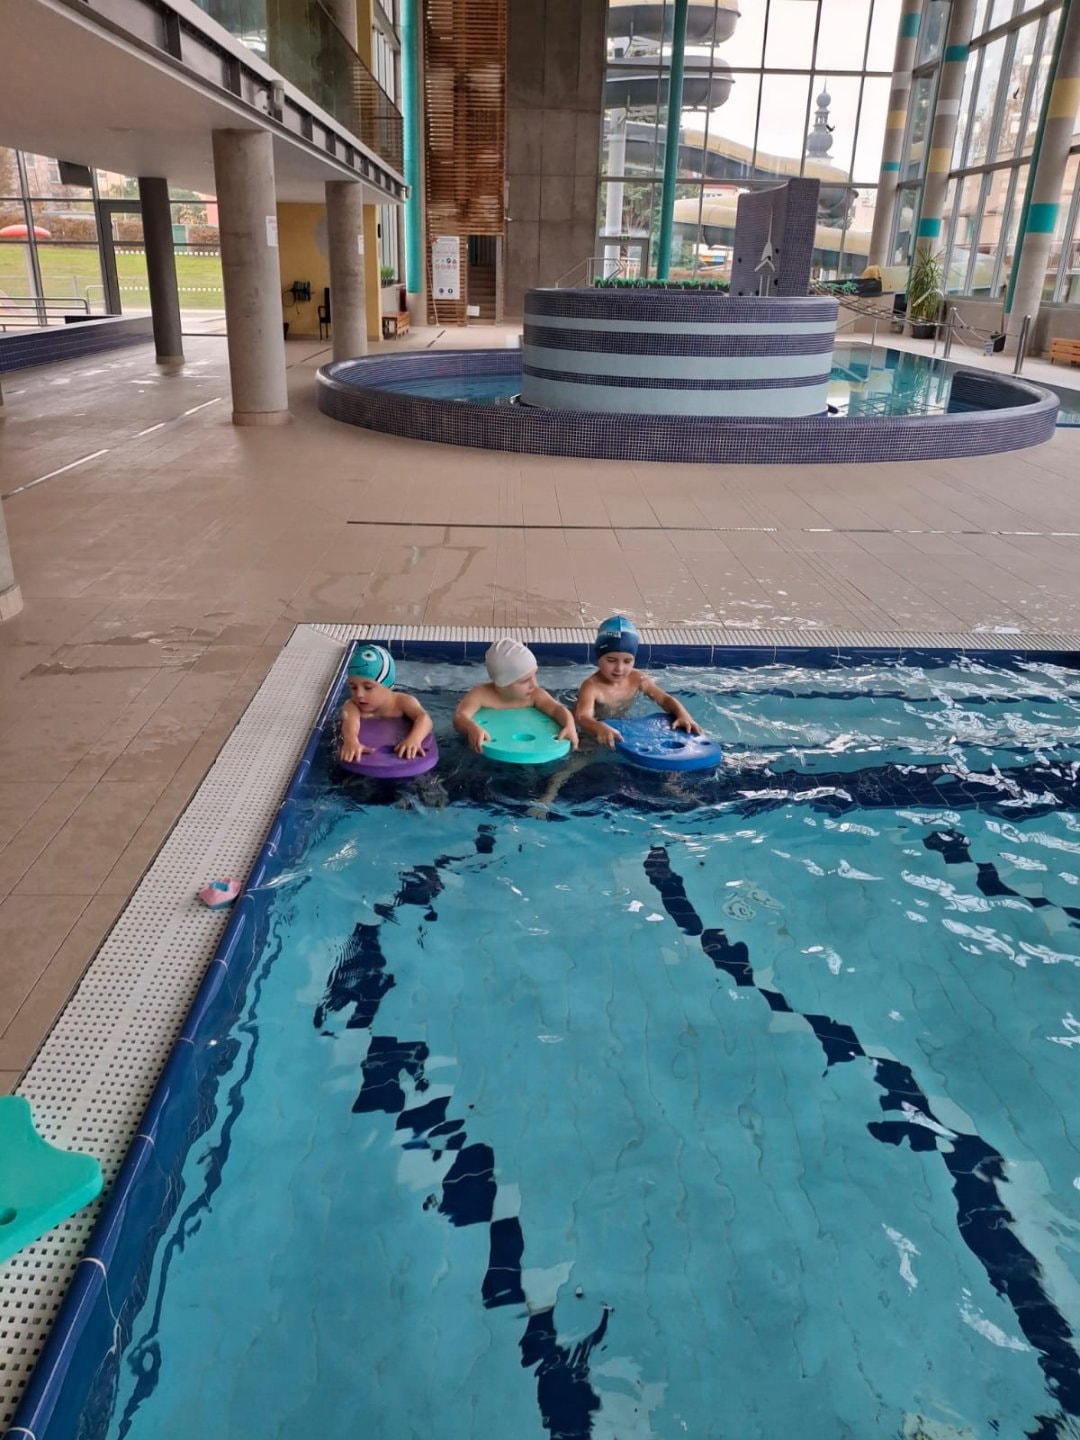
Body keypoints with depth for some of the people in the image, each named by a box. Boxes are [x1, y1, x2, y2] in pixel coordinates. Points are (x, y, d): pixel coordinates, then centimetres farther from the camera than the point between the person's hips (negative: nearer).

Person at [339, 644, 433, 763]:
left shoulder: (403, 702, -12)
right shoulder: (352, 706, -12)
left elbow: (424, 718, -32)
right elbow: (350, 721, -37)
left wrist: (414, 739, -57)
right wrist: (351, 741, -63)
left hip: (399, 754, 0)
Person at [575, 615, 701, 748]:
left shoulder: (637, 679, -12)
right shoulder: (591, 686, -31)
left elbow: (665, 699, -8)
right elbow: (582, 717, -47)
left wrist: (683, 716, -30)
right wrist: (601, 729, -71)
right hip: (593, 735, -5)